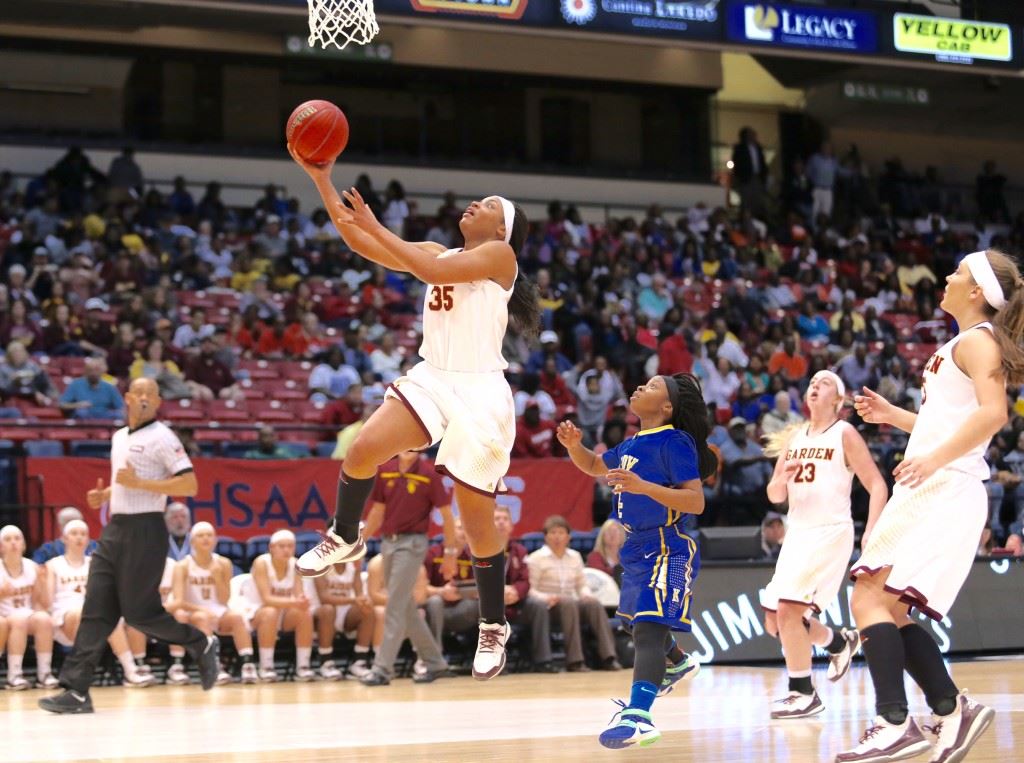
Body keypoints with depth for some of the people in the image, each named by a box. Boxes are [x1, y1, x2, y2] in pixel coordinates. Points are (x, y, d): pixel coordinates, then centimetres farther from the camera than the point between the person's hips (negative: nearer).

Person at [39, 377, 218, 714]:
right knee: (96, 611, -1)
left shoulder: (161, 438, -9)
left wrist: (137, 483, -20)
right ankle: (76, 691, -4)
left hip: (144, 531, -7)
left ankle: (202, 645, 18)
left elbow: (190, 486, -16)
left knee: (139, 612, -5)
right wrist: (106, 494, 11)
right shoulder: (119, 437, 16)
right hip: (115, 528, 7)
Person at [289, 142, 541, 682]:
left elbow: (436, 271, -20)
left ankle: (494, 628, 13)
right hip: (432, 378, 6)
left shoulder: (499, 255, -4)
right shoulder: (437, 252, 16)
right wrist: (321, 179, 1)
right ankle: (344, 539, 10)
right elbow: (361, 244, 9)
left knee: (477, 520, -2)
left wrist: (375, 227, -19)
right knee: (362, 451, -17)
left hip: (479, 393, -6)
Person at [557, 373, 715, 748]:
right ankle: (679, 663, 57)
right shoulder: (632, 445, 11)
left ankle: (638, 716, -36)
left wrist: (643, 486, -31)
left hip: (667, 550, -10)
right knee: (639, 623, 28)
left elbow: (696, 502, -21)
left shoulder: (675, 443, -14)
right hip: (638, 548, 10)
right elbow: (594, 466, 29)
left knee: (648, 629, -23)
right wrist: (574, 446, 7)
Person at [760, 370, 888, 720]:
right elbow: (775, 495, 17)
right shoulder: (793, 438, 15)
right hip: (797, 533, 7)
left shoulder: (845, 434, -3)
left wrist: (871, 532, -20)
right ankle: (841, 643, 32)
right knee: (775, 621, 7)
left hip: (831, 532, -7)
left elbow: (877, 485, -8)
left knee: (789, 608, -20)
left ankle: (803, 693, -9)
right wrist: (783, 479, -7)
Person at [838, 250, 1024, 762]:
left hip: (944, 489, -10)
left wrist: (933, 459, -30)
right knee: (891, 612, 10)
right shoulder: (959, 346, 24)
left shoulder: (977, 340, -6)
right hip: (930, 492, 10)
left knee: (870, 599, -18)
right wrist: (893, 416, 26)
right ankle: (952, 711, 10)